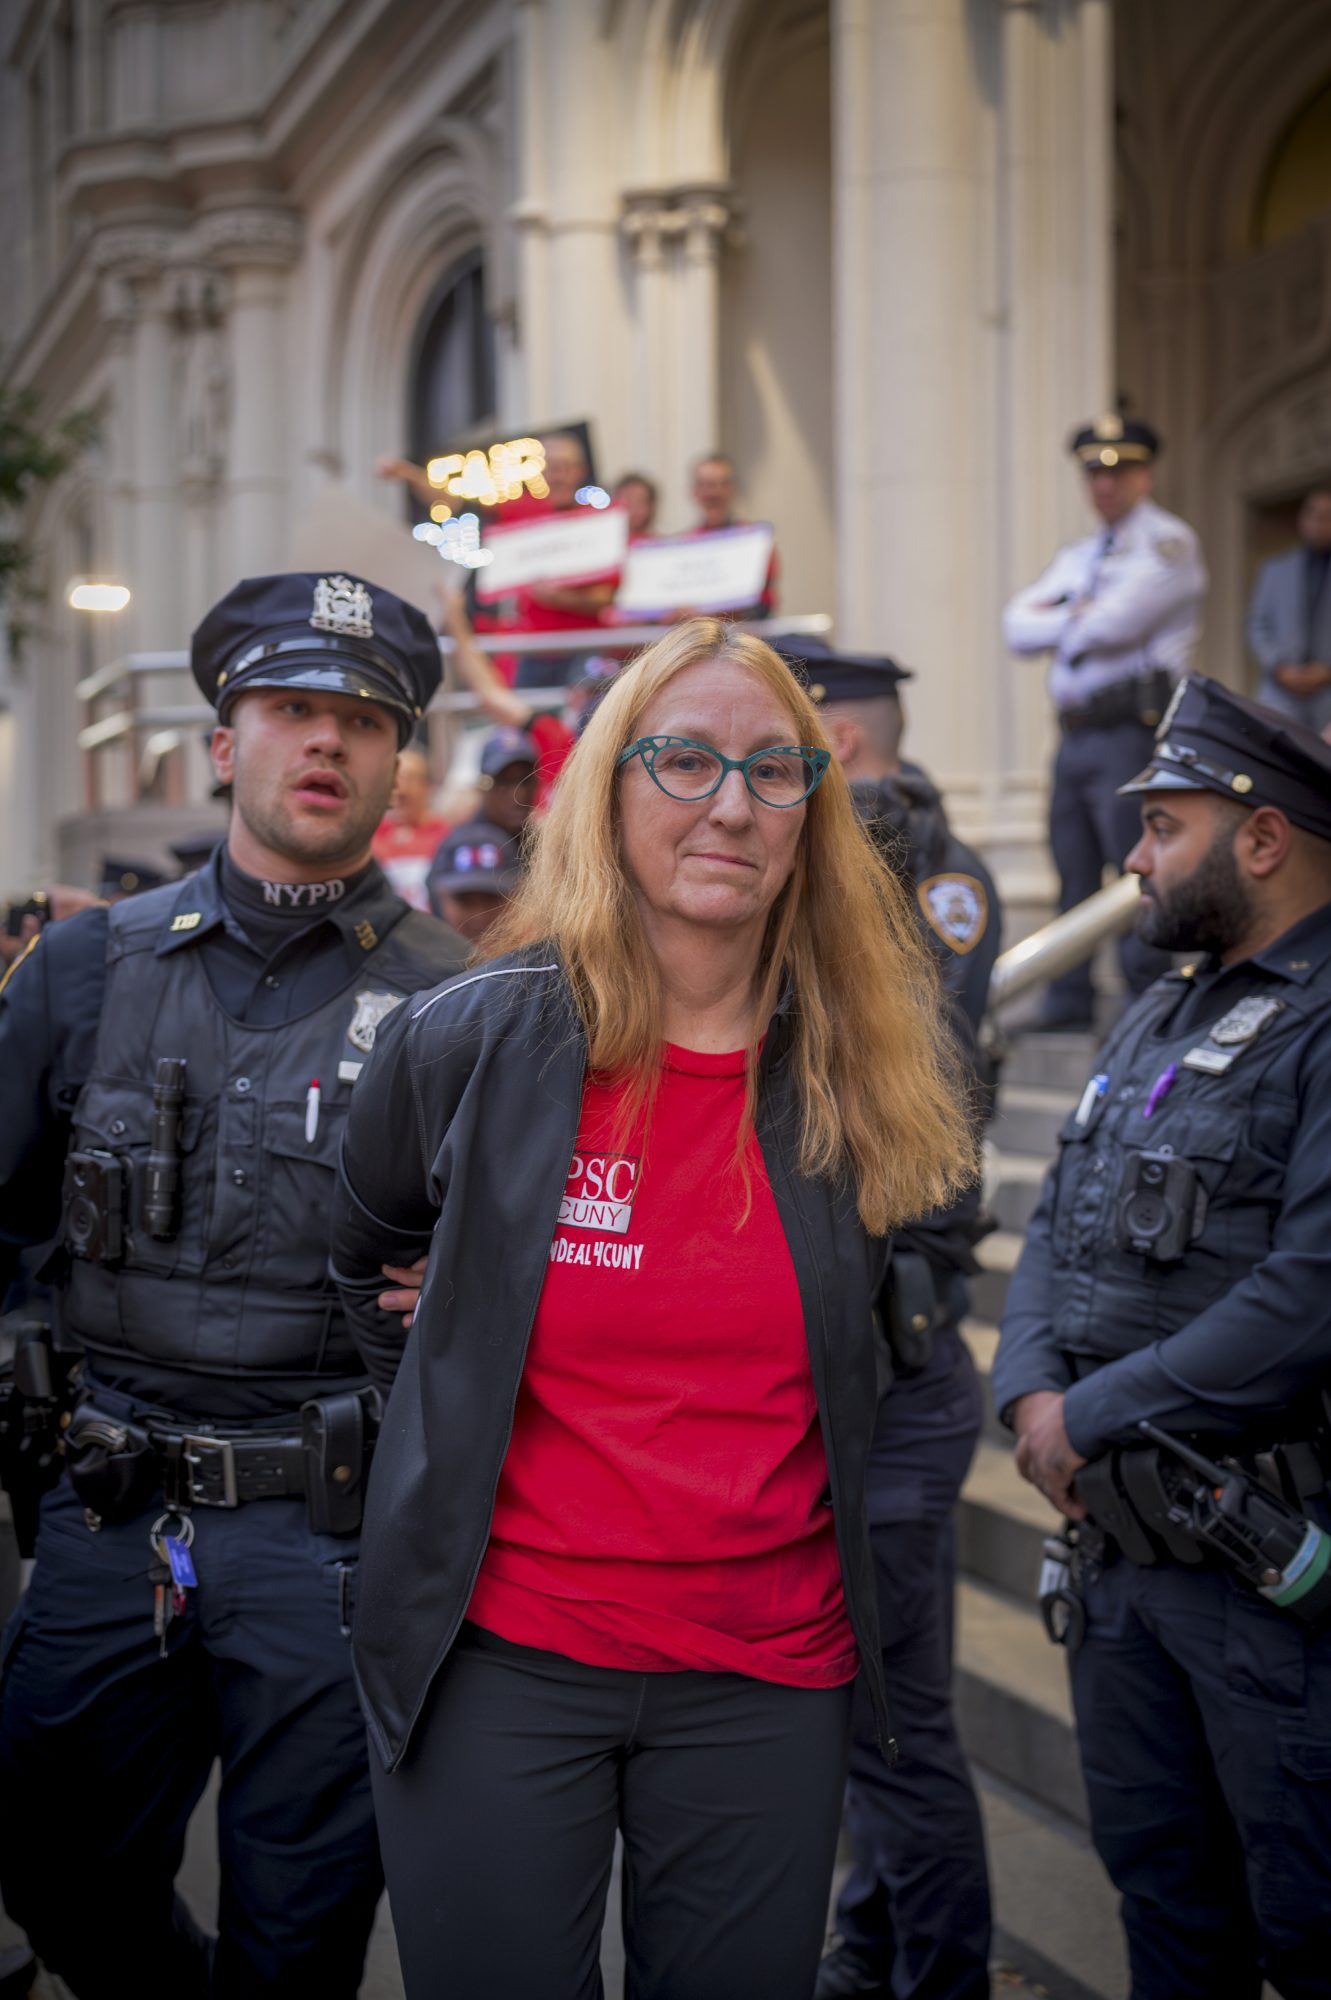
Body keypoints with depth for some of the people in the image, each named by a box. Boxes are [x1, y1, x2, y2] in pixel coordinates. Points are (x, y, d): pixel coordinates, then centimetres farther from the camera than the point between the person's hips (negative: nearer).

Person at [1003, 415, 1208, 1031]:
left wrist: (1057, 617, 2)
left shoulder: (1168, 542, -2)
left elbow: (1114, 622, -16)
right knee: (1074, 874, 10)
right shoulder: (1076, 557, 23)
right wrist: (1078, 616, -4)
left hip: (1131, 730, -8)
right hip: (1075, 734, 8)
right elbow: (1018, 626, 11)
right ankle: (1067, 1005, 16)